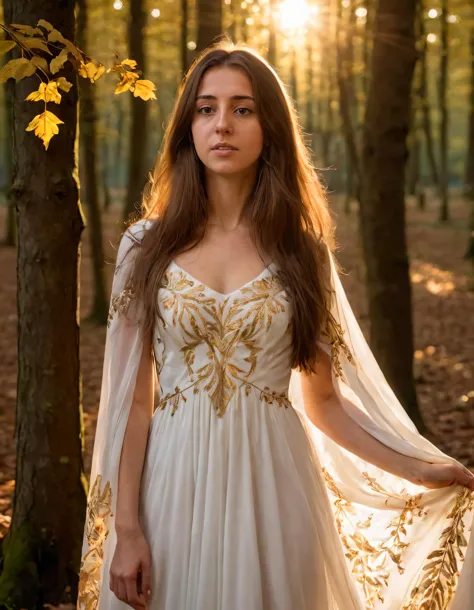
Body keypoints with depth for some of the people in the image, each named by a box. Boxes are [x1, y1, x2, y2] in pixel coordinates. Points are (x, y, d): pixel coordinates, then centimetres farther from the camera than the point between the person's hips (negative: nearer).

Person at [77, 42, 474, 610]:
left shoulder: (301, 250, 2)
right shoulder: (146, 246, 0)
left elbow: (322, 400, 7)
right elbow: (133, 399, -1)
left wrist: (415, 468, -3)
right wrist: (126, 528, -6)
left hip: (272, 485, 1)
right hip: (174, 484, 0)